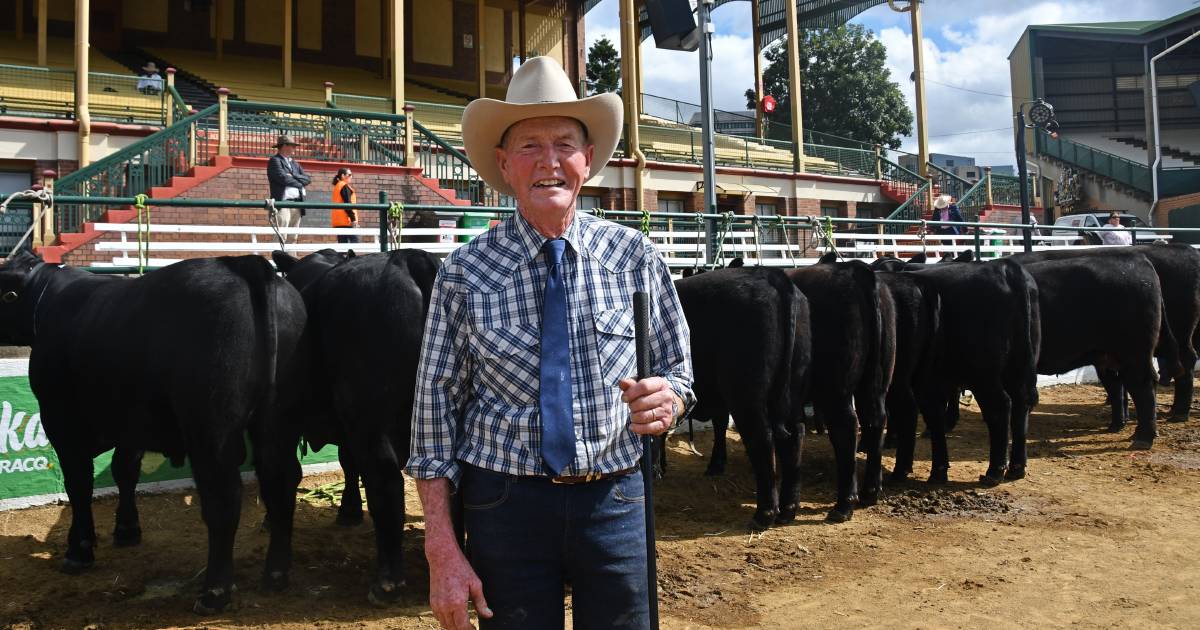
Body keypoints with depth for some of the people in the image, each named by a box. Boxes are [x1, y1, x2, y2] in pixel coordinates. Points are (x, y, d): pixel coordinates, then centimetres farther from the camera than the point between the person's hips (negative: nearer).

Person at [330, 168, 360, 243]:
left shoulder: (337, 187, 21)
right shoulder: (344, 186, -7)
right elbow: (347, 204, -15)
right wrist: (353, 218, -17)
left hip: (337, 220, 9)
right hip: (346, 220, -9)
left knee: (342, 243, 6)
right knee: (355, 242, -12)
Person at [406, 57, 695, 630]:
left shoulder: (634, 257, -2)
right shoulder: (465, 272, -6)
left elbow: (676, 369, 7)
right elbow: (435, 408, -4)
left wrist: (667, 399, -17)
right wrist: (442, 551, -7)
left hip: (614, 502, 2)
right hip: (505, 502, -1)